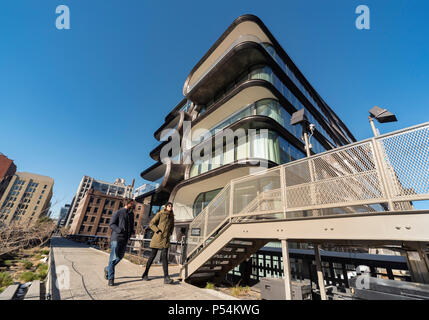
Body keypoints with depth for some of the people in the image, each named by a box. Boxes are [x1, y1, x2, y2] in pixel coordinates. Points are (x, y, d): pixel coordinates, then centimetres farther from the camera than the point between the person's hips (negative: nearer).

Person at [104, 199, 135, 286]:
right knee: (113, 258, -4)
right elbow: (111, 224, -8)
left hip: (125, 239, 6)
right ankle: (111, 278, 8)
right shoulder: (118, 212, -5)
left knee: (120, 257, 11)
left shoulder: (131, 214, 14)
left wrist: (131, 232, 1)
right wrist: (120, 230, -22)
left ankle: (108, 269, 35)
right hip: (116, 238, -6)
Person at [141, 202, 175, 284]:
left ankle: (166, 278, -6)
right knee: (152, 256, 7)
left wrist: (169, 233, 10)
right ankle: (145, 274, 28)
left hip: (165, 239, 3)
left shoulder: (172, 216, 10)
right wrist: (158, 231, -13)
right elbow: (151, 224, -5)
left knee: (165, 257, -5)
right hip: (157, 238, -3)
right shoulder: (159, 214, -5)